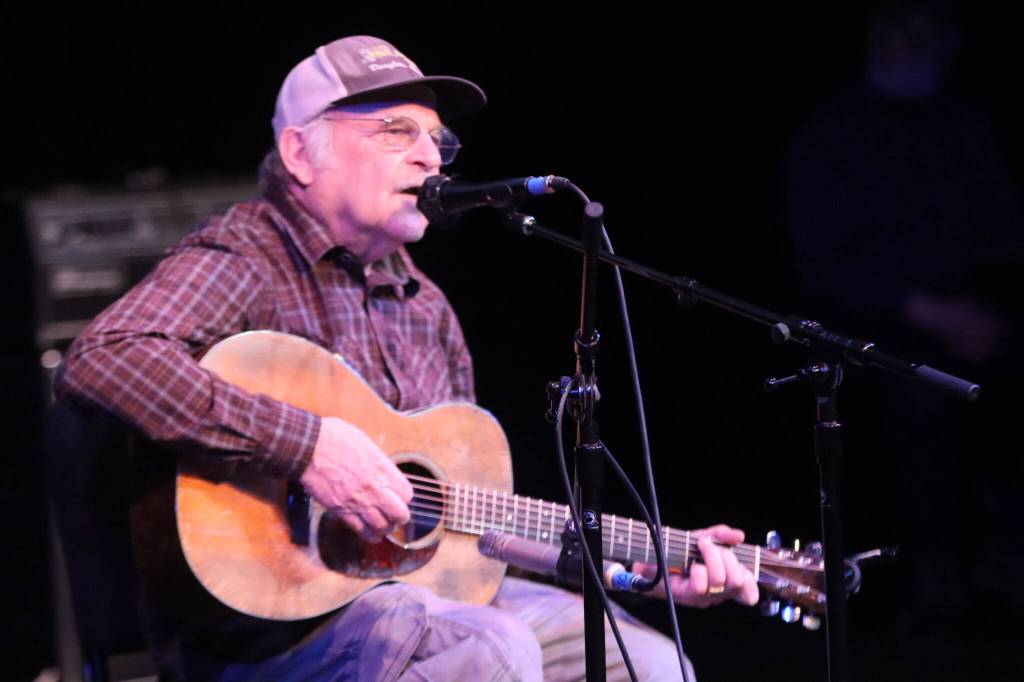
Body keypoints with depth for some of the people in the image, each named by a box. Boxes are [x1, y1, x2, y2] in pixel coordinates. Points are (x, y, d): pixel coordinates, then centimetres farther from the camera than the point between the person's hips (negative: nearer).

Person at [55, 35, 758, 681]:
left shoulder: (425, 308, 19)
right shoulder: (242, 261, -7)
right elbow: (100, 362, -27)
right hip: (263, 614, -8)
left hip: (419, 584, 8)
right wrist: (305, 443, -28)